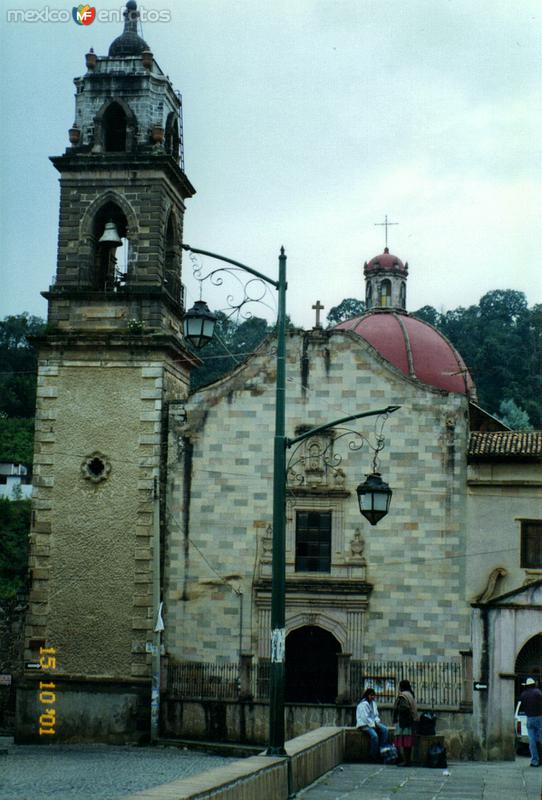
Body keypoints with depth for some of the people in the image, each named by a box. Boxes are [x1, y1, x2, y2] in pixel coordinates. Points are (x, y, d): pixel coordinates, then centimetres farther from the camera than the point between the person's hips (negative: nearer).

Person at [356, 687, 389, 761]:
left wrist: (377, 722, -1)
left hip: (373, 722, 8)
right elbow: (365, 717, -19)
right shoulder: (363, 704, -14)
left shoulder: (373, 702, 13)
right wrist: (373, 725, -18)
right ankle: (374, 756, -17)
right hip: (364, 724, -8)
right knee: (374, 735, -31)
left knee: (384, 729, -18)